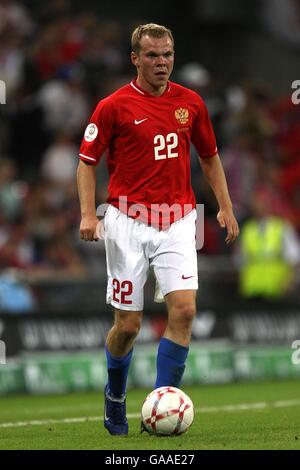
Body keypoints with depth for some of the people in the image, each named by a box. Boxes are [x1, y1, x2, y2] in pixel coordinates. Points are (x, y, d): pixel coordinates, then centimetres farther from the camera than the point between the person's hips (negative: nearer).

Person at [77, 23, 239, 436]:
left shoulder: (190, 103, 6)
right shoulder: (114, 106, -4)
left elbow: (210, 156, 19)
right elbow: (87, 161, 1)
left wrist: (225, 206, 11)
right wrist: (88, 213, -11)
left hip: (176, 222, 2)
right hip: (128, 224, -2)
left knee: (184, 308, -16)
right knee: (128, 325, 1)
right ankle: (115, 395, 29)